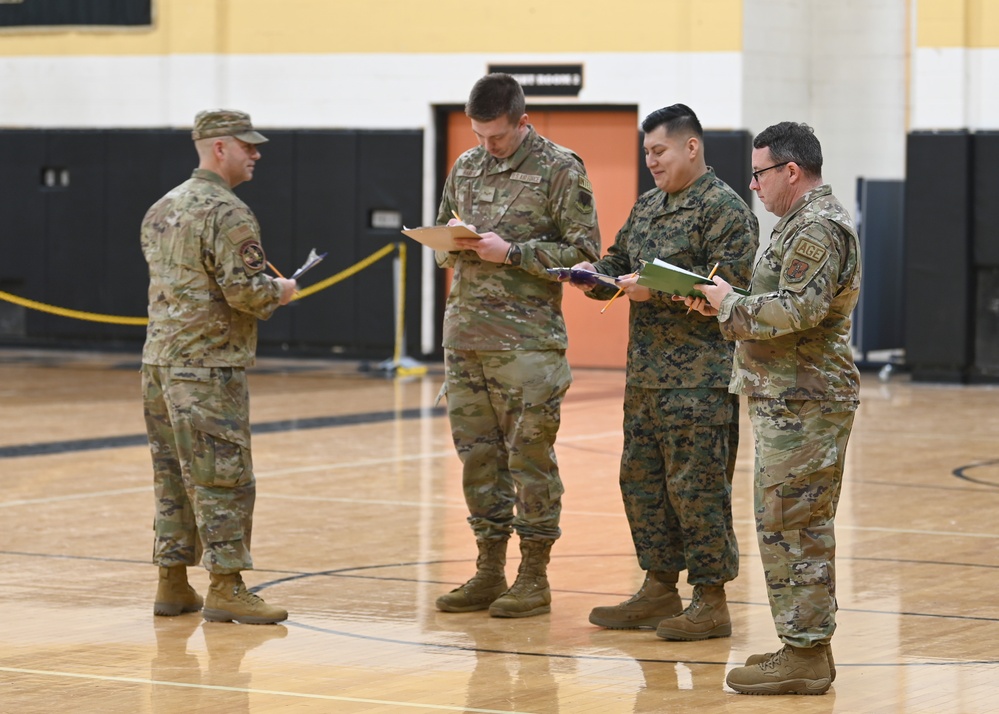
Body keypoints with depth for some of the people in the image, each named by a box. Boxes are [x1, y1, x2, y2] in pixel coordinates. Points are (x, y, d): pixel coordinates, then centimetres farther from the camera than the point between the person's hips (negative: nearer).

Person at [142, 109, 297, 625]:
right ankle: (226, 589, -5)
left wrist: (259, 290, 18)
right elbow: (244, 291, -21)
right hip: (208, 365, -9)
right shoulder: (227, 213, -14)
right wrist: (280, 291, 0)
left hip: (159, 359, 9)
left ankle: (173, 584, 16)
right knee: (223, 476, -5)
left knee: (173, 475, 12)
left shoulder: (162, 208, 15)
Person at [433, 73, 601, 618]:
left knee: (530, 455, -2)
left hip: (527, 341, -6)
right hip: (465, 335, 6)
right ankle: (489, 571, 18)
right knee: (477, 453, 9)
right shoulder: (466, 168, 13)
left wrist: (511, 252, -15)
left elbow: (583, 251, -8)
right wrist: (454, 245, -2)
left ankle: (534, 578, 6)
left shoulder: (560, 170, -4)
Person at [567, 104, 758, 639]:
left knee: (696, 488, -6)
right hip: (645, 374, 9)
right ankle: (659, 590, 23)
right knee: (641, 481, 13)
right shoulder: (648, 206, 18)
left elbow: (729, 284, -18)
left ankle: (710, 602, 2)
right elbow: (621, 260, 24)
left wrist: (657, 290, -21)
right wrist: (595, 274, 1)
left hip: (699, 379, -9)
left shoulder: (725, 209, -9)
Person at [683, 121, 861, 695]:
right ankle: (807, 646, 21)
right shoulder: (807, 222, 19)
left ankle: (804, 657, -5)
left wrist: (730, 305, -12)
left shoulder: (818, 229, -15)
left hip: (803, 406, -11)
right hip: (792, 402, 11)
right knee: (801, 528, 14)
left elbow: (797, 309, -25)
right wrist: (727, 304, 9)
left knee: (791, 527, -8)